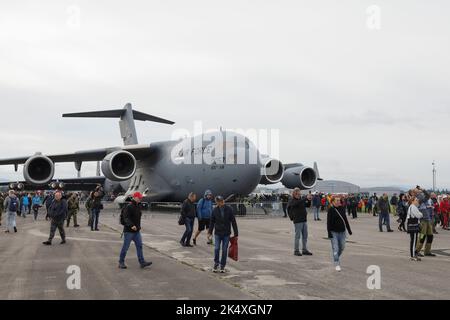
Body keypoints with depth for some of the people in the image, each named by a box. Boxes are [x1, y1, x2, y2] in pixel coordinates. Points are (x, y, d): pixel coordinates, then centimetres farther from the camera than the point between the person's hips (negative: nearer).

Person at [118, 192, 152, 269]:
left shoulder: (138, 207, 11)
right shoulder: (129, 207, -15)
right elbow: (126, 218, -26)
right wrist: (131, 225, -38)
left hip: (137, 231, 8)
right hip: (129, 231, -8)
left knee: (140, 246, 3)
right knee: (125, 247, 2)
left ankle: (142, 262, 5)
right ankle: (121, 262, 14)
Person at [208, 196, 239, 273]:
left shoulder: (229, 209, -7)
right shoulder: (215, 210, -3)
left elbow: (233, 222, -3)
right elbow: (212, 222, 6)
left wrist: (236, 233, -3)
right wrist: (210, 232, 0)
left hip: (226, 234, -1)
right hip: (217, 233, 1)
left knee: (224, 250, 3)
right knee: (217, 249, -6)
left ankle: (223, 266, 15)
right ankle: (216, 264, 13)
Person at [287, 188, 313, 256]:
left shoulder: (301, 199, 12)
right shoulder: (292, 201, -8)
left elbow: (307, 205, 13)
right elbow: (298, 203, -27)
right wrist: (306, 198, -30)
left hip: (304, 220, 7)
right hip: (298, 221, -7)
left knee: (305, 236, 9)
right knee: (298, 236, -2)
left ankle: (305, 250, 17)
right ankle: (296, 250, 6)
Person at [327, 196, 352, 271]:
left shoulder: (342, 209, 6)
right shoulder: (331, 210, -9)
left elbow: (345, 220, 16)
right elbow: (328, 222, -10)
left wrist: (349, 229, 17)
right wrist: (329, 232, -16)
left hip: (342, 231, 5)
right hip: (334, 232, -5)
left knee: (342, 247, 14)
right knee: (335, 248, -6)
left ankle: (337, 258, 38)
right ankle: (337, 264, 0)